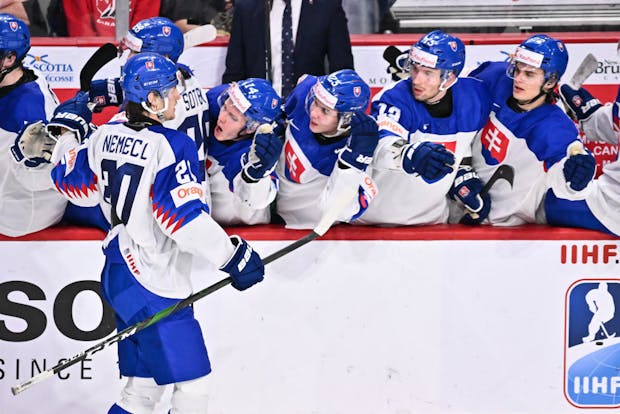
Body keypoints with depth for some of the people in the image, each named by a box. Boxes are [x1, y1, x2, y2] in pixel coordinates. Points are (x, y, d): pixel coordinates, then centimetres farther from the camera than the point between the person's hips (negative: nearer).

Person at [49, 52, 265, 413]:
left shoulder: (106, 136, 4)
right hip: (154, 286, -9)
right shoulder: (171, 145, -19)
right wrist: (234, 254, -17)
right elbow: (184, 215, -25)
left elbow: (77, 185, 18)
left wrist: (60, 150, 39)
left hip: (119, 272, 9)